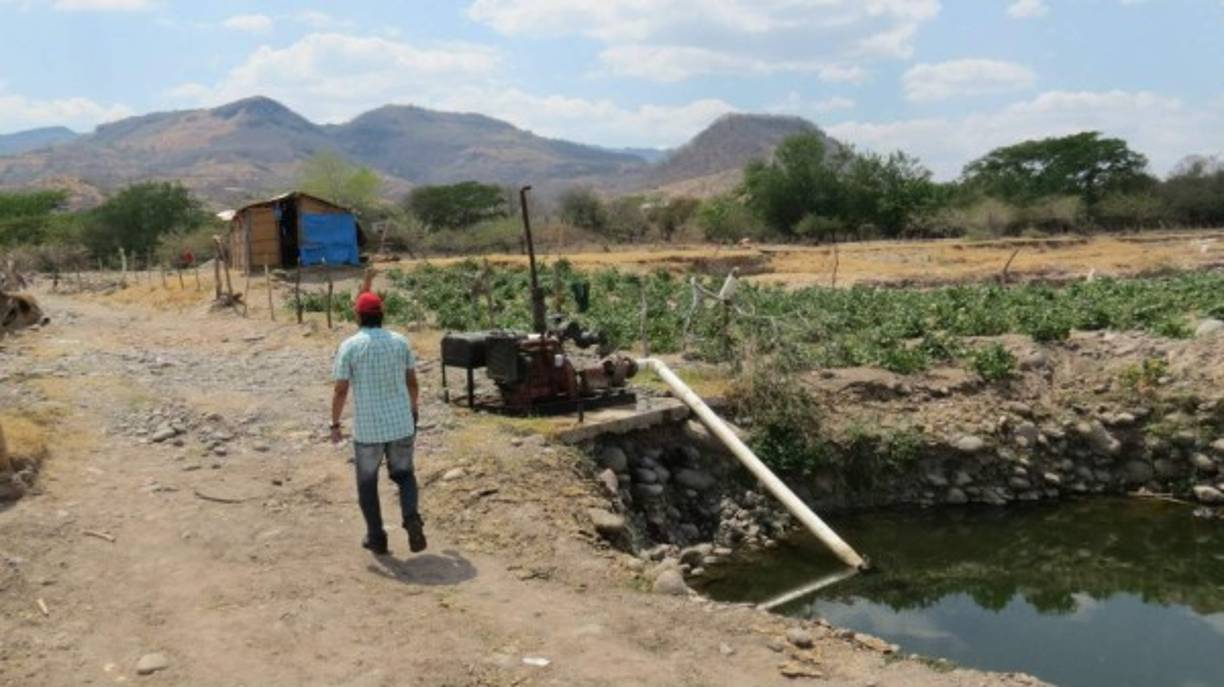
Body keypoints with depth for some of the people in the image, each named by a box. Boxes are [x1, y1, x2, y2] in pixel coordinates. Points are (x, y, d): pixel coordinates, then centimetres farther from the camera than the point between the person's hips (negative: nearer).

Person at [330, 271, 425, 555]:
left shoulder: (349, 346, -9)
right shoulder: (400, 341, 1)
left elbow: (340, 390, -8)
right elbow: (412, 382, 8)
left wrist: (335, 425, 3)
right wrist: (414, 412, 22)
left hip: (367, 429, -2)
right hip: (402, 424, 2)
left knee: (367, 482, 16)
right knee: (404, 474, 19)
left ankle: (376, 538, 18)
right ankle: (411, 518, -6)